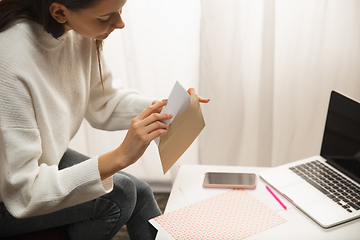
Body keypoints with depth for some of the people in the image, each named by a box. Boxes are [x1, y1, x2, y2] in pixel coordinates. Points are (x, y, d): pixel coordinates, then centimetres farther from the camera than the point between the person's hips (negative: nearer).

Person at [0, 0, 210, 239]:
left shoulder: (79, 34, -14)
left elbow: (103, 105, 3)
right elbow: (22, 194, -31)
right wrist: (120, 157, -37)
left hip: (48, 159, 7)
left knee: (140, 193, -1)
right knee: (119, 192, -17)